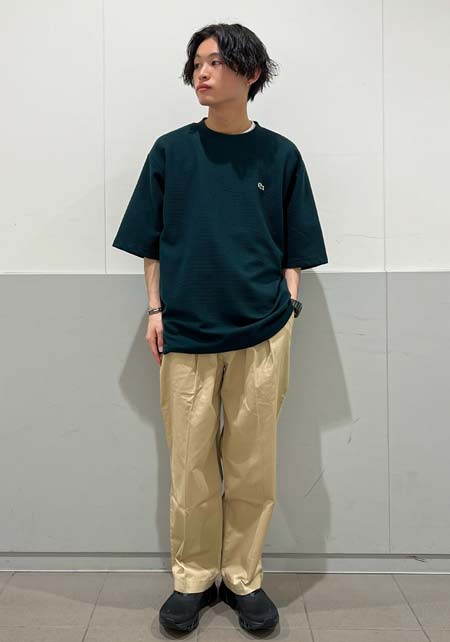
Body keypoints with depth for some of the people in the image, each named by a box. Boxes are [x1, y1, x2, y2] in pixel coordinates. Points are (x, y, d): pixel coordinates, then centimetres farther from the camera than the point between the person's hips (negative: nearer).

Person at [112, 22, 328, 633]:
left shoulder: (280, 154, 6)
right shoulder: (171, 150, 6)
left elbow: (293, 249, 9)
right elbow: (152, 243, 9)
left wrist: (289, 305, -1)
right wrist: (156, 310, 2)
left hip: (261, 333, 0)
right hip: (186, 333, 0)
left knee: (252, 466, 8)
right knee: (191, 465, 7)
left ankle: (244, 577, 27)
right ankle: (193, 578, 27)